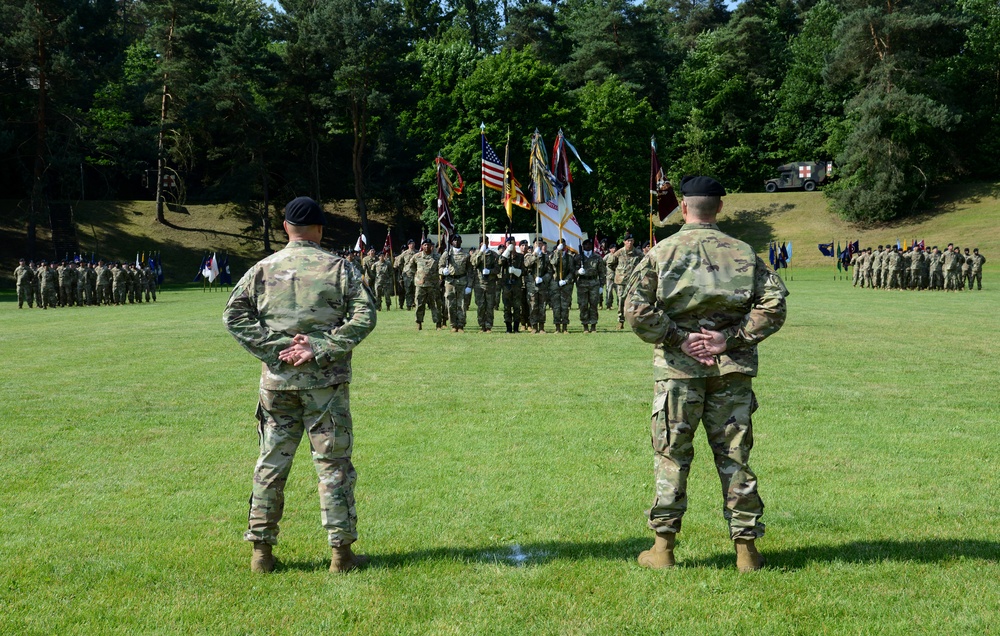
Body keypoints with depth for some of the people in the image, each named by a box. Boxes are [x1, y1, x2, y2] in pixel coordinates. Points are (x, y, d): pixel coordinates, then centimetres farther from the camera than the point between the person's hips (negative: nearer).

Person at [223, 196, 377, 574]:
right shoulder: (338, 268, -1)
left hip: (277, 381, 2)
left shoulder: (263, 269, 4)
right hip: (325, 381, -2)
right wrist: (320, 349, -11)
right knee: (333, 464, 4)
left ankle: (261, 551, 15)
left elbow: (234, 315, -2)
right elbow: (364, 316, -9)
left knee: (271, 464, 10)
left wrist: (273, 348, -5)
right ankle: (341, 553, 8)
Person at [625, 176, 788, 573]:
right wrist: (730, 338, -6)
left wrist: (679, 339, -6)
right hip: (732, 370, 2)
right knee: (734, 456, 8)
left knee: (671, 456, 7)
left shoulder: (661, 252, 0)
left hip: (678, 366, -1)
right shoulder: (743, 253, 5)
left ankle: (663, 547, 11)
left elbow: (637, 310, -9)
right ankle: (745, 547, 12)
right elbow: (773, 305, -3)